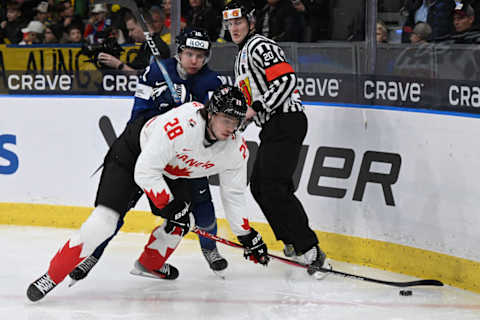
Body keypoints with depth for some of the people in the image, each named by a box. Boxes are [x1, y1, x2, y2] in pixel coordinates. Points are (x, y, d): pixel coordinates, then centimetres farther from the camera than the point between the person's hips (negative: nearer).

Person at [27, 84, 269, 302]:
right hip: (134, 155, -7)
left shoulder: (236, 150, -17)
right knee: (105, 219, -18)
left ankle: (149, 264, 27)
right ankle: (53, 275, -15)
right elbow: (145, 172, -33)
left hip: (173, 172, 7)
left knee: (181, 222, -3)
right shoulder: (180, 124, -38)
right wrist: (169, 206, -30)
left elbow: (233, 194, -1)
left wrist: (246, 235, -1)